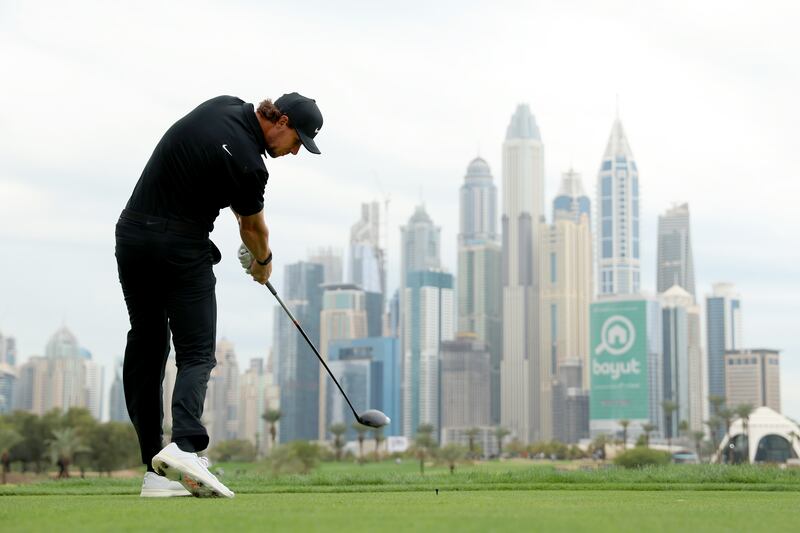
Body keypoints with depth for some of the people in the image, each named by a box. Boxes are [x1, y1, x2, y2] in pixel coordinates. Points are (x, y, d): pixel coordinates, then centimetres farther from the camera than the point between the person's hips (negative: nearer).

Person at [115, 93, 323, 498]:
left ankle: (156, 473, 6)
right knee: (196, 354, -5)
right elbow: (253, 226, 4)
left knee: (145, 350, 7)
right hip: (182, 248, -8)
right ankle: (183, 446, -29)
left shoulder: (225, 106, 6)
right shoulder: (249, 164, -15)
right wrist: (263, 260, 23)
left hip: (132, 234, 8)